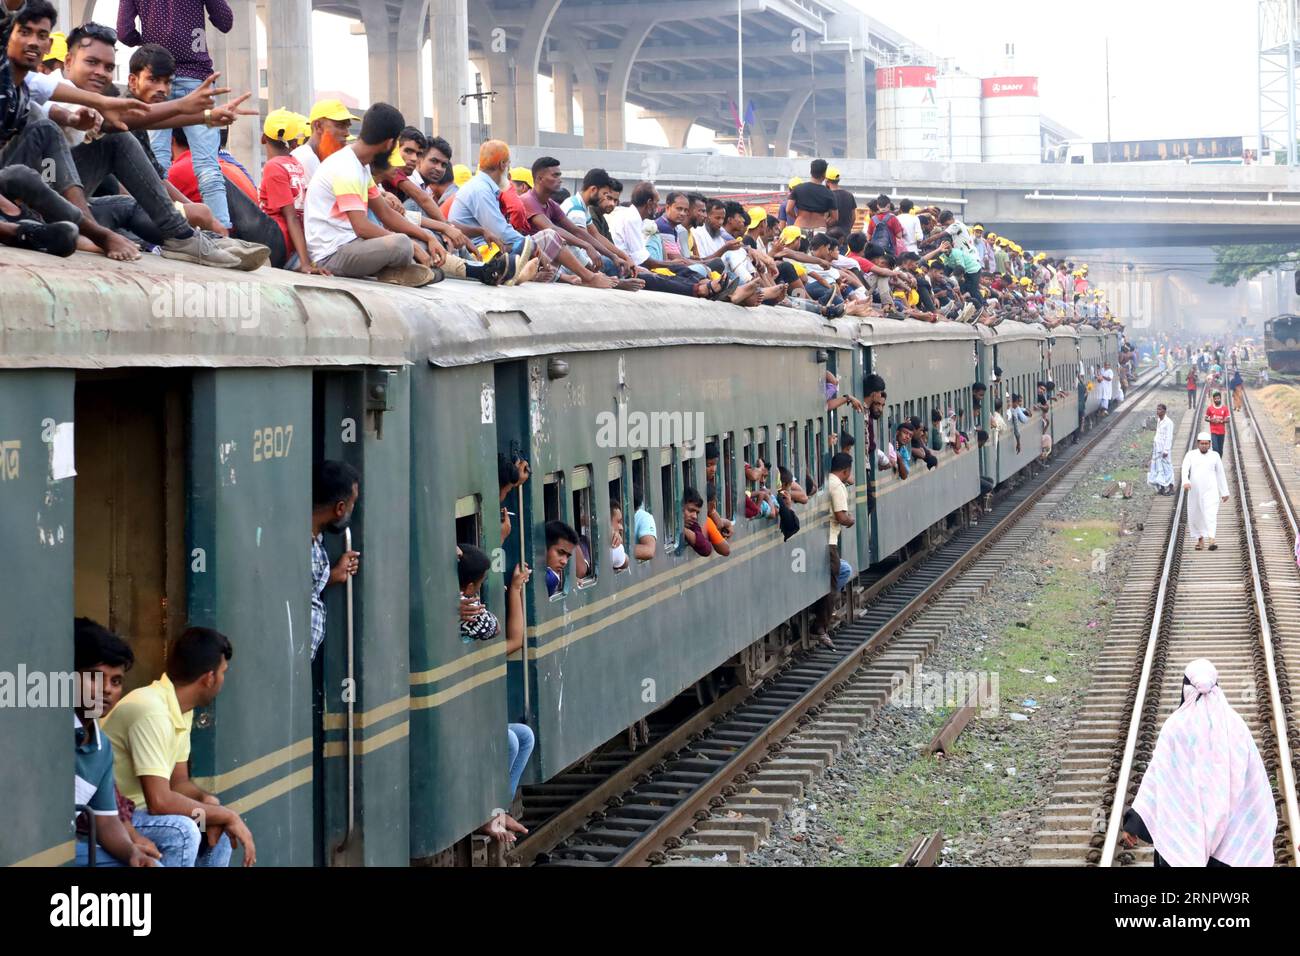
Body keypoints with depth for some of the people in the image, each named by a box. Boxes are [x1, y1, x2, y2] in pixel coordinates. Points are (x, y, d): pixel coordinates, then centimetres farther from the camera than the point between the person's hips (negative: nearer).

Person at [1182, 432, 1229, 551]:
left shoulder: (1214, 456, 7)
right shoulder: (1191, 455, 4)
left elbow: (1221, 474, 13)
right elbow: (1185, 469, -11)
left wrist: (1224, 492, 14)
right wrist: (1185, 482, -31)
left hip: (1210, 491, -2)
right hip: (1194, 491, 2)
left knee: (1211, 515, -15)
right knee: (1195, 517, 9)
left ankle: (1212, 541, -26)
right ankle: (1200, 540, 29)